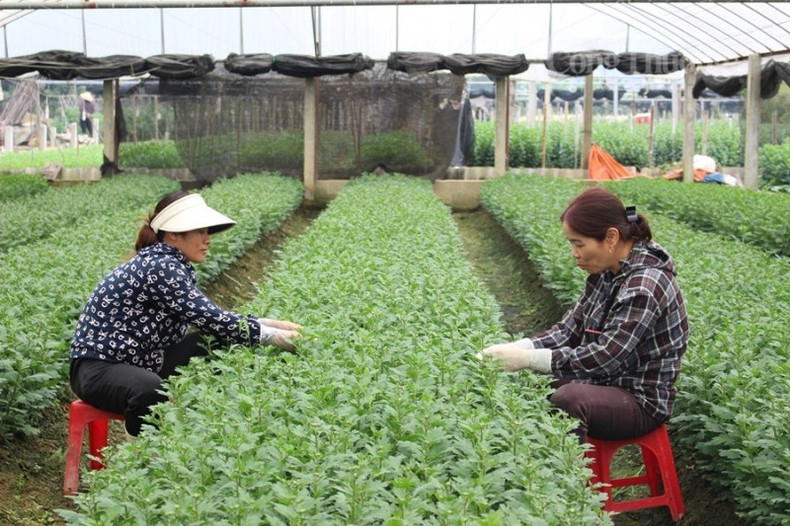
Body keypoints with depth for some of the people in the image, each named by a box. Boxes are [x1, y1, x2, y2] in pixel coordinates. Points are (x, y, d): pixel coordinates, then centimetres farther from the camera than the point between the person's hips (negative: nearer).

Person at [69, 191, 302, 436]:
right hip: (99, 367, -10)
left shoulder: (173, 266, 6)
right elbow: (212, 320, -24)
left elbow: (211, 316, 12)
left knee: (218, 344, 4)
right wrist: (276, 336, -18)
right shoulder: (160, 267, -22)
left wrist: (270, 323, 2)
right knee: (152, 391, -40)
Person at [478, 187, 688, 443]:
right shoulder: (605, 273, 3)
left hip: (641, 401, -8)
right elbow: (569, 329, 2)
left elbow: (606, 357, -25)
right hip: (604, 385, 8)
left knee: (566, 399, -34)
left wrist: (528, 358, -25)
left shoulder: (645, 285, -23)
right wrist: (513, 349, -13)